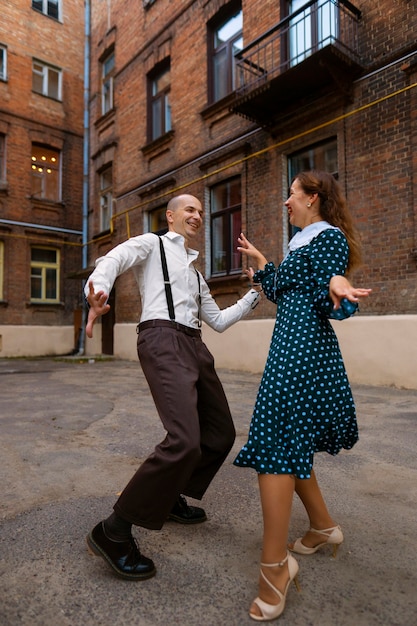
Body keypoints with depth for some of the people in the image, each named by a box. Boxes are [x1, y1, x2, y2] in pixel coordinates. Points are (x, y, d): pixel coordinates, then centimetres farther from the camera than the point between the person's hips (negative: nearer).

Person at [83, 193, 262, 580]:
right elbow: (113, 260, -14)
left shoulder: (194, 270, 29)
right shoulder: (152, 244, 8)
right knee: (185, 441, -23)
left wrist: (255, 294, 23)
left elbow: (218, 321, 29)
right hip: (163, 340, -9)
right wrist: (98, 291, -37)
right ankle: (113, 532, -5)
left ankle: (169, 498, 33)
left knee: (221, 434, 13)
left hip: (194, 346, 9)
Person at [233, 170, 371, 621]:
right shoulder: (305, 242, 22)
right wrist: (260, 264, 33)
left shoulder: (329, 237, -7)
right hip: (294, 347, 10)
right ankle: (323, 527, 32)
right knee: (291, 443, 15)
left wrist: (336, 290, -38)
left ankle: (275, 566, -2)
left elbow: (323, 304, -16)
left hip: (302, 350, -10)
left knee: (275, 446, -12)